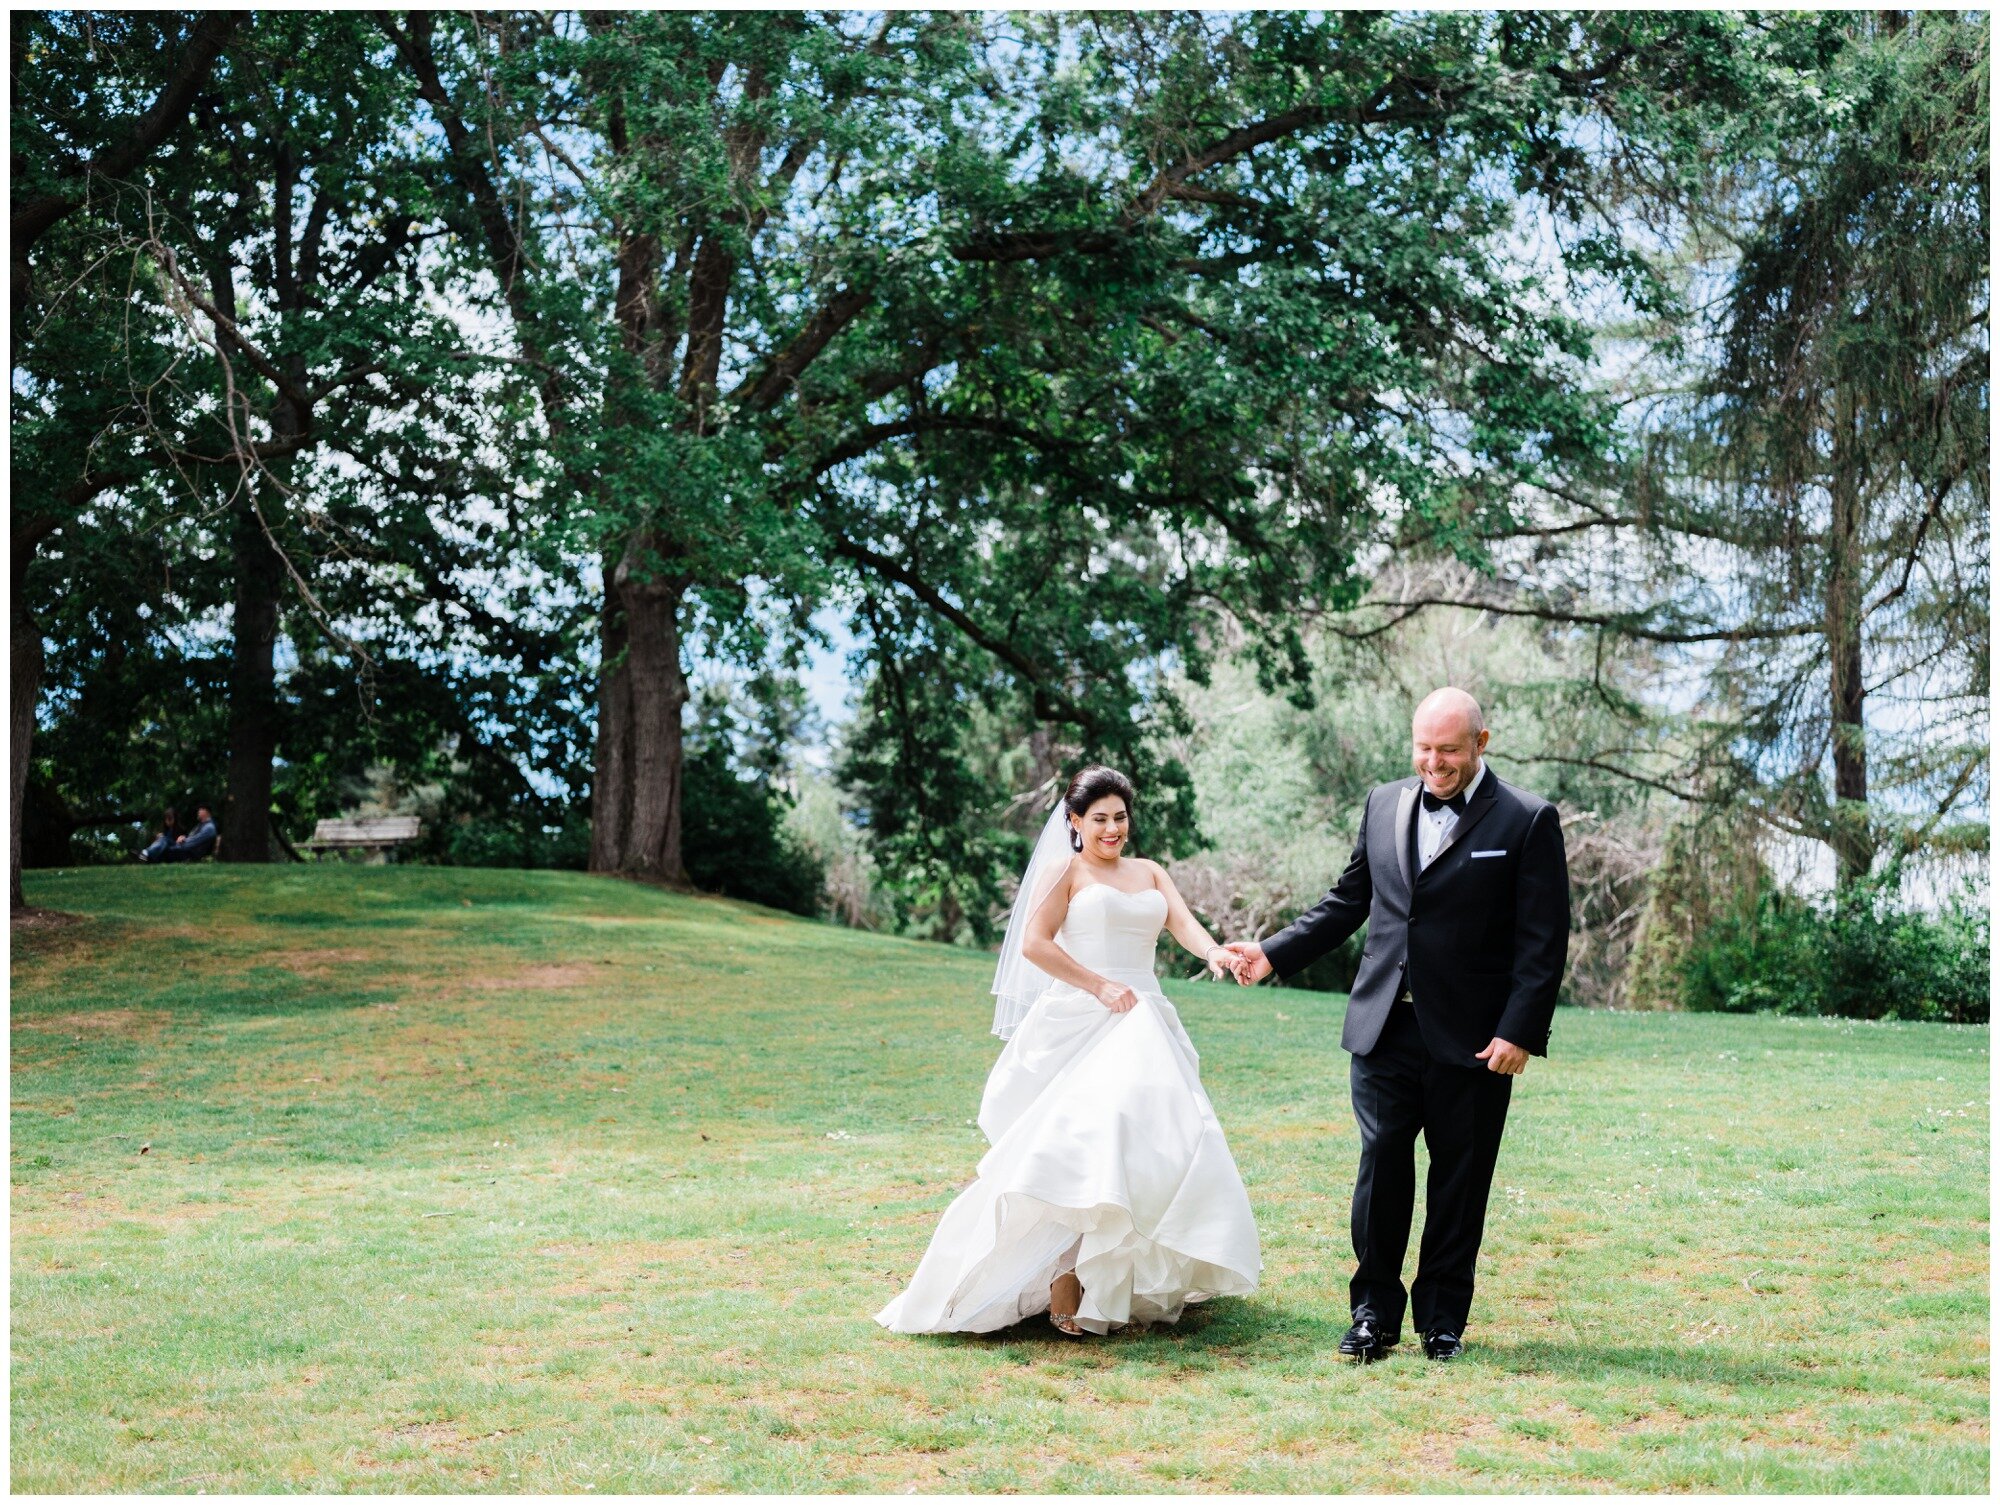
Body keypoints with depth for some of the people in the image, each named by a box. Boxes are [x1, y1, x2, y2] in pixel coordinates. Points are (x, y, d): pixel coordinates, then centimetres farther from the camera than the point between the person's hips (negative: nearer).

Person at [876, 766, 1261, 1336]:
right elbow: (1034, 944, -7)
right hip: (1081, 1023, -6)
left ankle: (1141, 1281, 8)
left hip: (1144, 1025, 6)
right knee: (1080, 1142, -18)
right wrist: (1100, 986, -13)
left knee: (1155, 1139, -1)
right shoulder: (1064, 871, 4)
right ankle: (1065, 1286, -19)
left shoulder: (1149, 873, 18)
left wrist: (1214, 952, -20)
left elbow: (1184, 922, 1)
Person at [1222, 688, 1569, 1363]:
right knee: (1381, 1163, 1)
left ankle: (1443, 1319, 19)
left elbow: (1543, 941, -6)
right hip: (1385, 1025, 3)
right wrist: (1273, 953, 9)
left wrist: (1520, 1031, -13)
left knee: (1459, 1179, 6)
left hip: (1473, 1036, -3)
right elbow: (1348, 901, 18)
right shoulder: (1384, 805, 10)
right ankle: (1374, 1312, 13)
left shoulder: (1528, 821, -4)